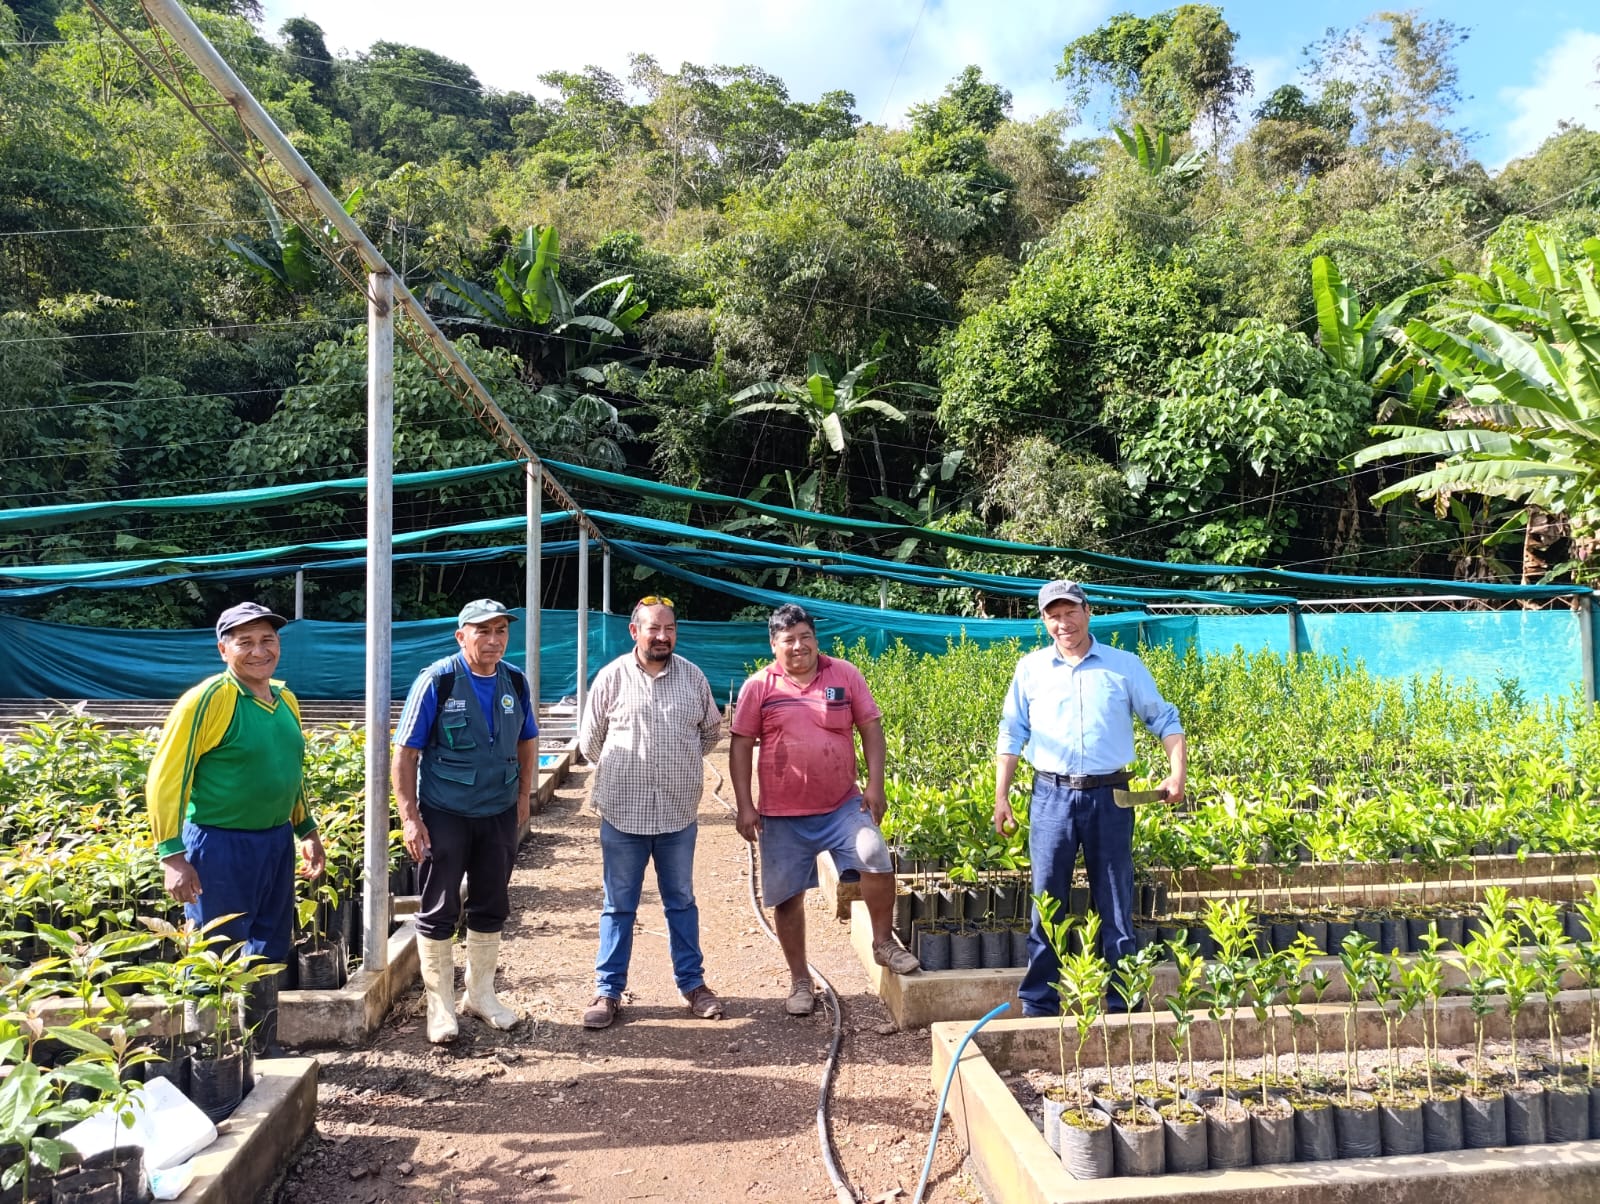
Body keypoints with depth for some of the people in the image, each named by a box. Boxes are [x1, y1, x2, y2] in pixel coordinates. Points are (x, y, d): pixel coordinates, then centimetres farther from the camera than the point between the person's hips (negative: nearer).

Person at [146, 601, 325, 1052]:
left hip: (277, 843, 8)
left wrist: (307, 830, 20)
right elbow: (164, 778, -16)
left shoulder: (285, 699, 8)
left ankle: (263, 1056, 33)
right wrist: (172, 855, -20)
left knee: (269, 952, 17)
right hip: (221, 846, -7)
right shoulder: (209, 699, -14)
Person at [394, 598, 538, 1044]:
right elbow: (405, 753, -12)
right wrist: (410, 818, -15)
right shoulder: (437, 681, -14)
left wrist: (524, 796, 9)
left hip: (500, 814, 5)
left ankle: (480, 994, 32)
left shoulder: (515, 682, 0)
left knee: (491, 908, 15)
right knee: (438, 913, 5)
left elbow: (527, 741, 14)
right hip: (444, 815, -4)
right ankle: (440, 1004, 21)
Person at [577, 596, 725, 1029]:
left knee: (681, 902, 15)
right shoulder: (612, 677, -4)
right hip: (623, 814, -2)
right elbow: (590, 740, 5)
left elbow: (711, 731, 16)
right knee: (618, 907, 9)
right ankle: (608, 991, 21)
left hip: (679, 814, 2)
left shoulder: (693, 677, 2)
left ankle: (692, 982, 28)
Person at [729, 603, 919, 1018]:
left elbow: (871, 728, 4)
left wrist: (875, 784, -5)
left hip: (844, 805, 0)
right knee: (787, 896, 7)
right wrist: (744, 806, -4)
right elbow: (741, 746, 0)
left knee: (876, 858, -19)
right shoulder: (759, 686, -2)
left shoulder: (845, 675, 1)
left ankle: (884, 942, 6)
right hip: (783, 815, 0)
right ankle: (799, 979, 25)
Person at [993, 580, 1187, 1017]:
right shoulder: (1031, 668, 7)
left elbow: (1164, 719, 9)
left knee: (1115, 904, 6)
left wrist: (1177, 772, -5)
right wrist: (1001, 796, 4)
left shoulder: (1125, 665, 5)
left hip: (1108, 796, 0)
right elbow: (1012, 734, 9)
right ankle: (1039, 1004, 15)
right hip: (1052, 795, 1)